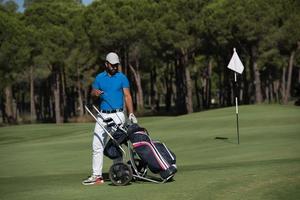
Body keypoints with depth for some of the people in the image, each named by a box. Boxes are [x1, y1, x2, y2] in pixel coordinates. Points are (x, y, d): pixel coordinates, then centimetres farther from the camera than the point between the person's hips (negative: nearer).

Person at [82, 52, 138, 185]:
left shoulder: (122, 78, 2)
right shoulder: (99, 77, 11)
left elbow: (127, 96, -4)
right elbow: (93, 92, 13)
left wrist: (131, 113, -16)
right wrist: (95, 93, -13)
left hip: (117, 115, -4)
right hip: (102, 115, 4)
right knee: (97, 145, 1)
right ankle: (97, 176, 4)